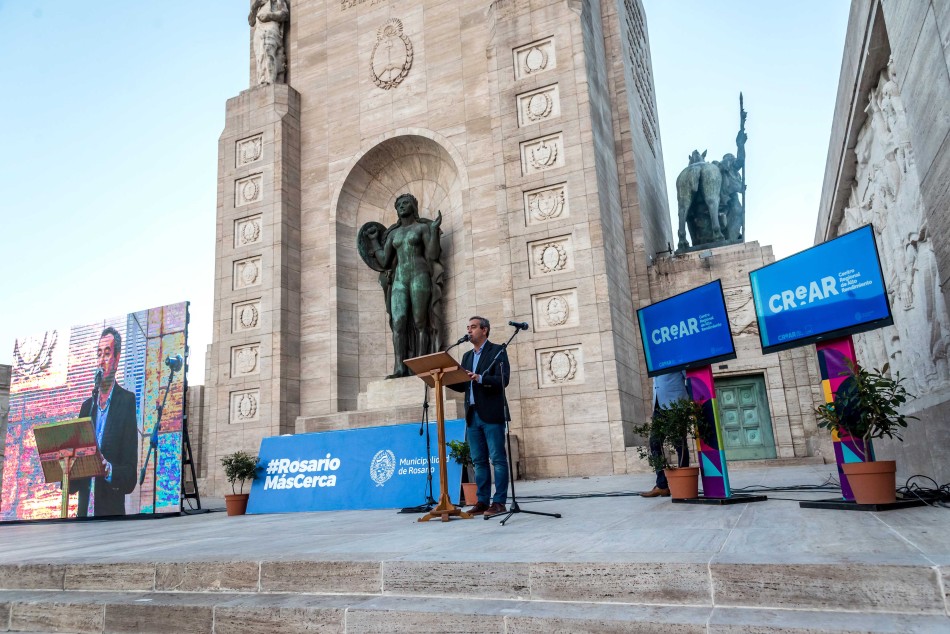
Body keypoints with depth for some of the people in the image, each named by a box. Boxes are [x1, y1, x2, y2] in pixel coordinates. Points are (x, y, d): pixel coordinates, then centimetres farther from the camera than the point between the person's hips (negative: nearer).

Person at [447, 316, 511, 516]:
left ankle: (499, 502, 0)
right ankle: (483, 501, 13)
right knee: (479, 461, 8)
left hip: (491, 414, -6)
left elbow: (503, 380, -12)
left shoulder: (497, 351, 0)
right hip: (472, 415, 7)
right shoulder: (467, 356, 19)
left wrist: (480, 378, -25)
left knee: (498, 459, -4)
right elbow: (462, 386, 16)